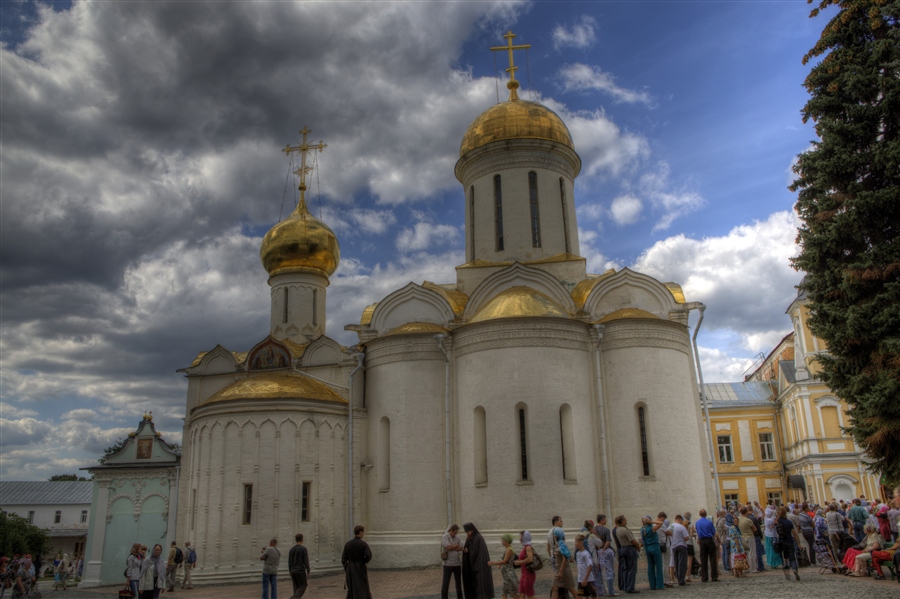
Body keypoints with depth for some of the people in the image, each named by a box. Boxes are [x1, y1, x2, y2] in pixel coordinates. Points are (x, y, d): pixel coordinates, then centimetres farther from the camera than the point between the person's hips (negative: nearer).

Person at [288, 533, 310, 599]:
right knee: (303, 586, 3)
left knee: (297, 588, 13)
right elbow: (306, 561, -15)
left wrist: (291, 573, 16)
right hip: (301, 571, -6)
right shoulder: (303, 549, -13)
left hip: (293, 571, 6)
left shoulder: (291, 549, 4)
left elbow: (289, 562, 8)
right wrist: (308, 572, -8)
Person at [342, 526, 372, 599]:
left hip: (350, 569, 4)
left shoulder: (347, 544, 2)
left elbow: (343, 559, 3)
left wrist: (345, 571, 11)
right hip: (360, 568, -4)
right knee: (363, 590, 2)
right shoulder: (363, 544, -11)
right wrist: (363, 561, 3)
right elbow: (368, 556, -18)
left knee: (351, 590, 14)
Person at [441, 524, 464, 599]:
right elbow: (449, 547, -23)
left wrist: (452, 548, -15)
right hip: (448, 564, -5)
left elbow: (461, 549, -1)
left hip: (457, 563, 5)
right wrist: (457, 546, -7)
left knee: (458, 581, 10)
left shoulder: (457, 538, 8)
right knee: (445, 582, -4)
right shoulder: (444, 537, -11)